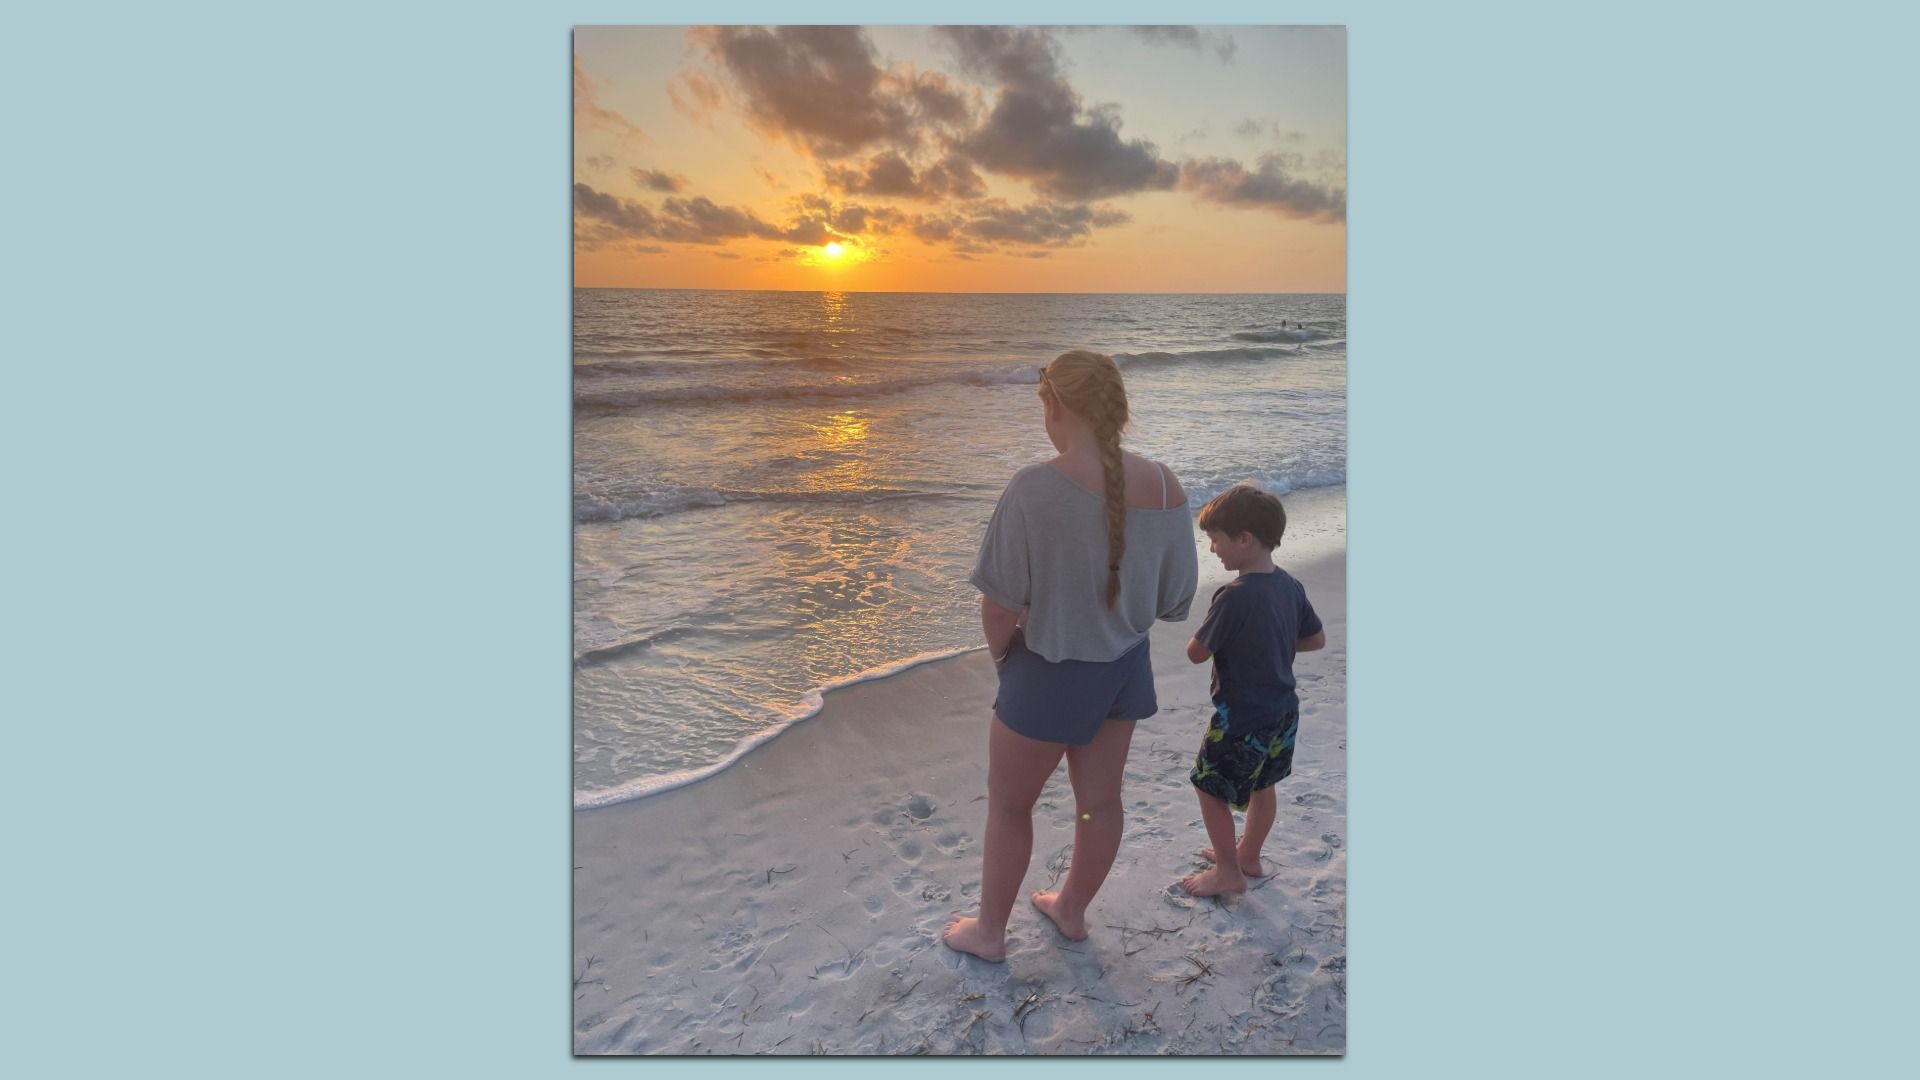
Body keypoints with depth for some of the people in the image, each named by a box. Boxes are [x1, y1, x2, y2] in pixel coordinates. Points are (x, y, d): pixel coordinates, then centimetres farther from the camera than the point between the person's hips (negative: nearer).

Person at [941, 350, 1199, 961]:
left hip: (1049, 674, -5)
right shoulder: (1164, 486, -10)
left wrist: (1000, 654, -1)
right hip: (1127, 666, 6)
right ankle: (1072, 910, 47)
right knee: (1100, 799, 23)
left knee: (1008, 803, 17)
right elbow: (1175, 597, -1)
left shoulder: (1035, 489, -27)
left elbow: (1000, 604, -22)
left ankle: (988, 931, 37)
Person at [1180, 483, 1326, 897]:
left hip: (1242, 719, -8)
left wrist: (1212, 633, -1)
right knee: (1262, 786, 23)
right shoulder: (1289, 585, -3)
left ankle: (1229, 873, 22)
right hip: (1283, 711, 8)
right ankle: (1249, 856, 42)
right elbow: (1317, 639, 10)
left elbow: (1196, 653, -20)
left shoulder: (1235, 597, -28)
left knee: (1209, 789, 10)